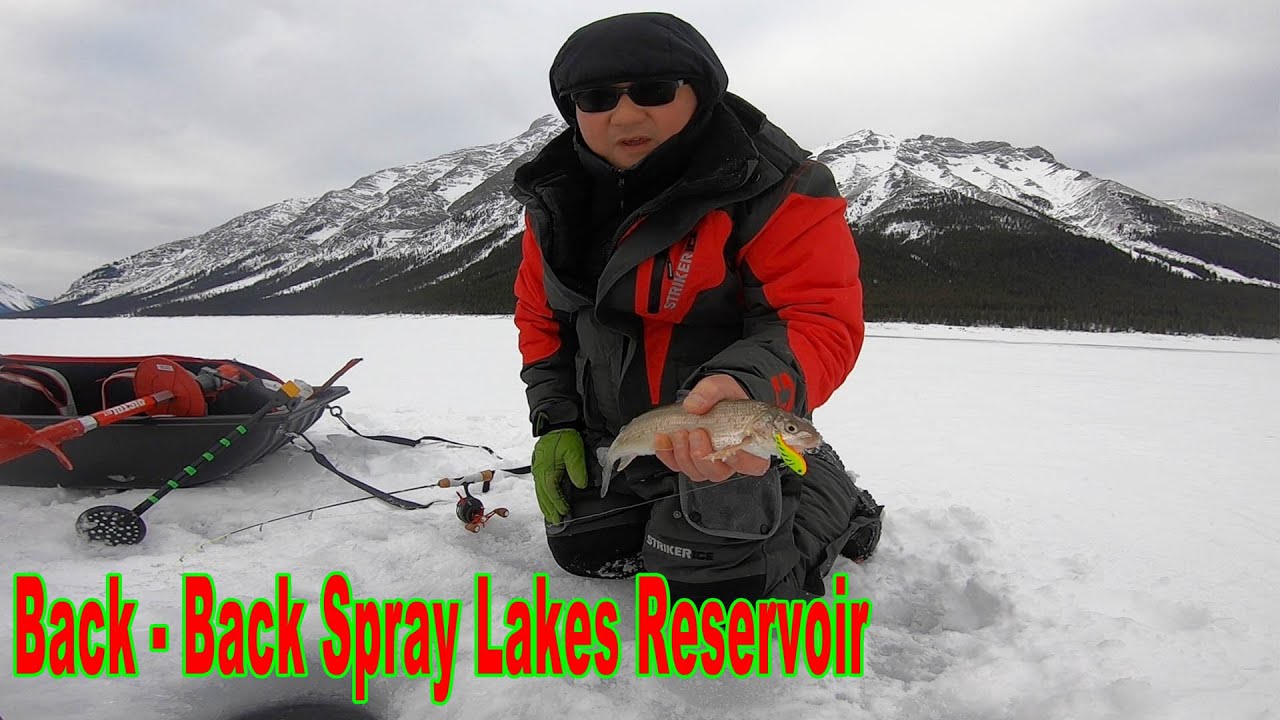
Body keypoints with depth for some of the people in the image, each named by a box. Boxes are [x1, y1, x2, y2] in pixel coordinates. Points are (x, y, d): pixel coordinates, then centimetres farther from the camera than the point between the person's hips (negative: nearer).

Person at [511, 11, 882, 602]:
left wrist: (746, 385, -48)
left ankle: (830, 499, 15)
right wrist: (554, 420, -1)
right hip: (607, 438, 7)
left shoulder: (772, 188, -22)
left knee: (719, 593, -10)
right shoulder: (557, 200, -3)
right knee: (584, 552, 19)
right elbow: (539, 316, 8)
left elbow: (820, 322, -28)